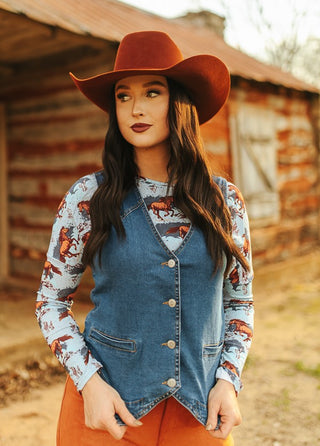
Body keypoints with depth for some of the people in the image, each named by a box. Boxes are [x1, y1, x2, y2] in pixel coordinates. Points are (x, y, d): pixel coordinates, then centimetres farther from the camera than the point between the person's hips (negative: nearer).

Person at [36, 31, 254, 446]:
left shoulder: (225, 201, -2)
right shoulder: (87, 197, -7)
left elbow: (239, 301, 7)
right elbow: (52, 301, 0)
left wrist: (229, 380, -5)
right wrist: (89, 381, -11)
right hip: (108, 407, -1)